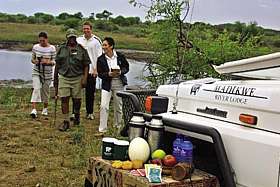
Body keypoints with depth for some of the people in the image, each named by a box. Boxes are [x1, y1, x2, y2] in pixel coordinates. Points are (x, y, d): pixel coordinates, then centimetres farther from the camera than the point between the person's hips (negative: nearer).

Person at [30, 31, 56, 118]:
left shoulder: (52, 48, -5)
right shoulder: (35, 47, 1)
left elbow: (54, 61, -4)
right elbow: (32, 58, 8)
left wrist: (48, 62, -25)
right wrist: (34, 61, -15)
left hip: (47, 73, 0)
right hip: (36, 72, 0)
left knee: (45, 91, 9)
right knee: (36, 88, -16)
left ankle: (45, 108, 30)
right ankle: (34, 109, -23)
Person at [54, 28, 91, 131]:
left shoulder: (81, 50, 1)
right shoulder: (61, 49, 7)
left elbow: (86, 66, 0)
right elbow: (57, 65, 13)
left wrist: (85, 79, -9)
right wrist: (55, 79, 14)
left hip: (77, 78, -1)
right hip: (63, 77, 1)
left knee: (77, 99, 7)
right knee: (64, 99, -4)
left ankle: (77, 115, 35)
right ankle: (66, 121, 3)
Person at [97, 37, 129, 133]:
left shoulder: (120, 56, -6)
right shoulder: (101, 59, -5)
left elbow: (126, 67, 5)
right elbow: (100, 74, -3)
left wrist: (120, 72, -15)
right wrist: (108, 74, -22)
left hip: (119, 83, 0)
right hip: (106, 84, 0)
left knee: (118, 106, 12)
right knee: (103, 106, -10)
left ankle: (117, 126, 32)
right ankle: (102, 129, -3)